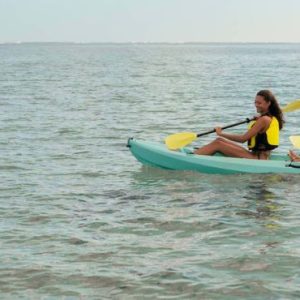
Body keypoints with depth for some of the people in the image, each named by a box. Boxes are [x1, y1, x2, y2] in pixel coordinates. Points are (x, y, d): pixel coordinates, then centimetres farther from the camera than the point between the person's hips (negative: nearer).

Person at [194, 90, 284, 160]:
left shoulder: (264, 120, -15)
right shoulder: (271, 118, 14)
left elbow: (243, 138, -16)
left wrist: (221, 134, -7)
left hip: (257, 159, -10)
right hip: (259, 156, 10)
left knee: (218, 144, -11)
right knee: (219, 141, 5)